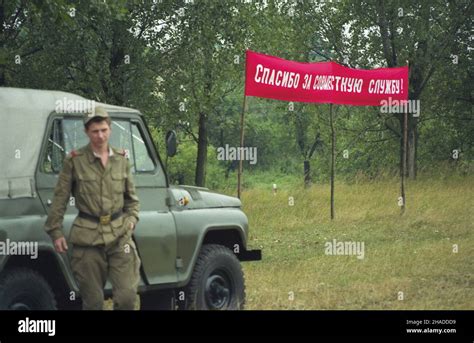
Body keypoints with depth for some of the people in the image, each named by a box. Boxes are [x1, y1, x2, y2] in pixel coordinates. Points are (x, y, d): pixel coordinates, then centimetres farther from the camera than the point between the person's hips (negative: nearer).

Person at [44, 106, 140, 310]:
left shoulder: (121, 160, 6)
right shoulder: (74, 161, -3)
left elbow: (131, 197, 17)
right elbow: (60, 199, 0)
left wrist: (131, 219, 3)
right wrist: (55, 232, -3)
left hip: (119, 234, 2)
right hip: (88, 237, -2)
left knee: (127, 297, -7)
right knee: (93, 301, 4)